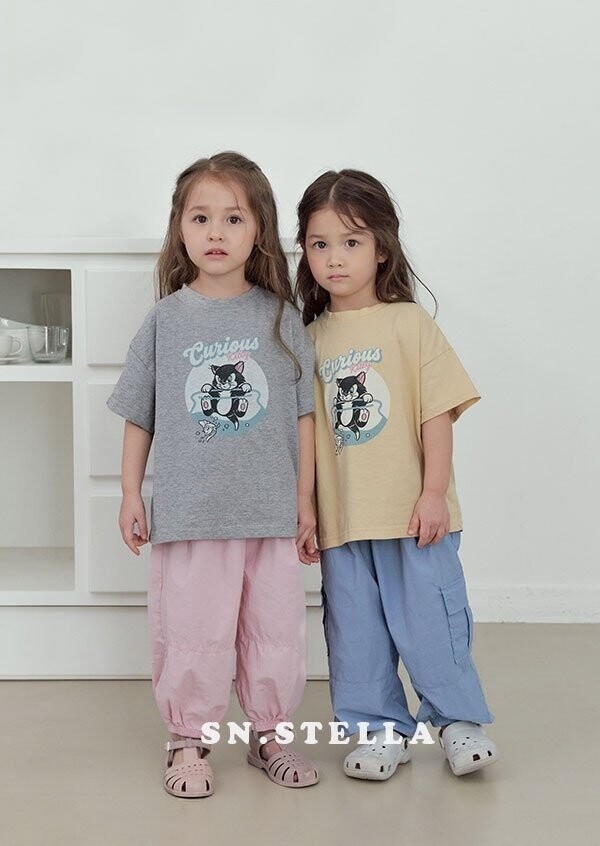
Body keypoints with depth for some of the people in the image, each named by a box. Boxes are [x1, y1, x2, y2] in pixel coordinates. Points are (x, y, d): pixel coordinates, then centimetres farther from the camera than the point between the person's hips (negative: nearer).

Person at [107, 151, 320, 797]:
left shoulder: (280, 317, 2)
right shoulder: (165, 319, 1)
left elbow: (303, 411, 6)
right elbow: (139, 414, 7)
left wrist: (305, 498, 5)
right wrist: (130, 493, 5)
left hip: (271, 509, 1)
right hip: (188, 511, -1)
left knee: (275, 632, 10)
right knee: (191, 634, 4)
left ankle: (268, 734, 29)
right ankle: (188, 743, 22)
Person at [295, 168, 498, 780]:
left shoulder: (409, 323, -4)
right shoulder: (309, 337, 7)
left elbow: (437, 412, -6)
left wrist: (434, 493, -11)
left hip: (411, 514, -4)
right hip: (339, 519, 4)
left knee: (430, 619, 2)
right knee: (355, 631, 10)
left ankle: (460, 719, 21)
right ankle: (380, 729, 25)